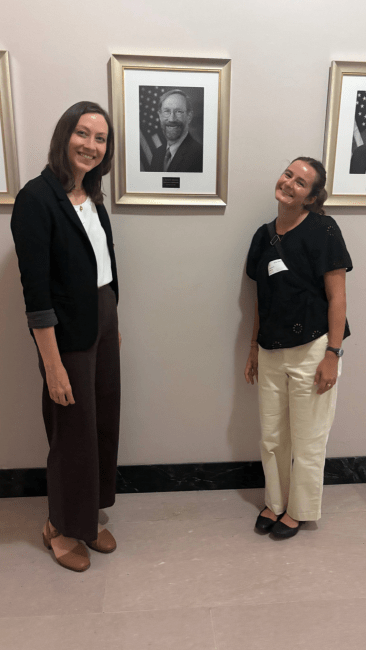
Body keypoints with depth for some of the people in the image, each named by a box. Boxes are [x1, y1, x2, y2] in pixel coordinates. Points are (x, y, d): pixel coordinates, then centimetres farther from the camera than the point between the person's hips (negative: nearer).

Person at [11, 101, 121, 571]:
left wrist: (114, 325, 16)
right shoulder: (36, 198, -16)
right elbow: (36, 290, -20)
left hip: (103, 321, 8)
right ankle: (60, 528, 34)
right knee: (74, 432, 7)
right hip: (68, 333, -8)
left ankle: (88, 518, 39)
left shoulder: (91, 196, 8)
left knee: (104, 422, 16)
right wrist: (52, 365, -20)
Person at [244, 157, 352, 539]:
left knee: (307, 442, 10)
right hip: (271, 351, 6)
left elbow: (336, 297, -11)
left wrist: (332, 354, -16)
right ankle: (274, 502, 38)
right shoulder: (264, 235, 8)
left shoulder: (322, 231, -9)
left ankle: (299, 511, 32)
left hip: (311, 350, -5)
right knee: (271, 438, 16)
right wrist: (254, 347, 13)